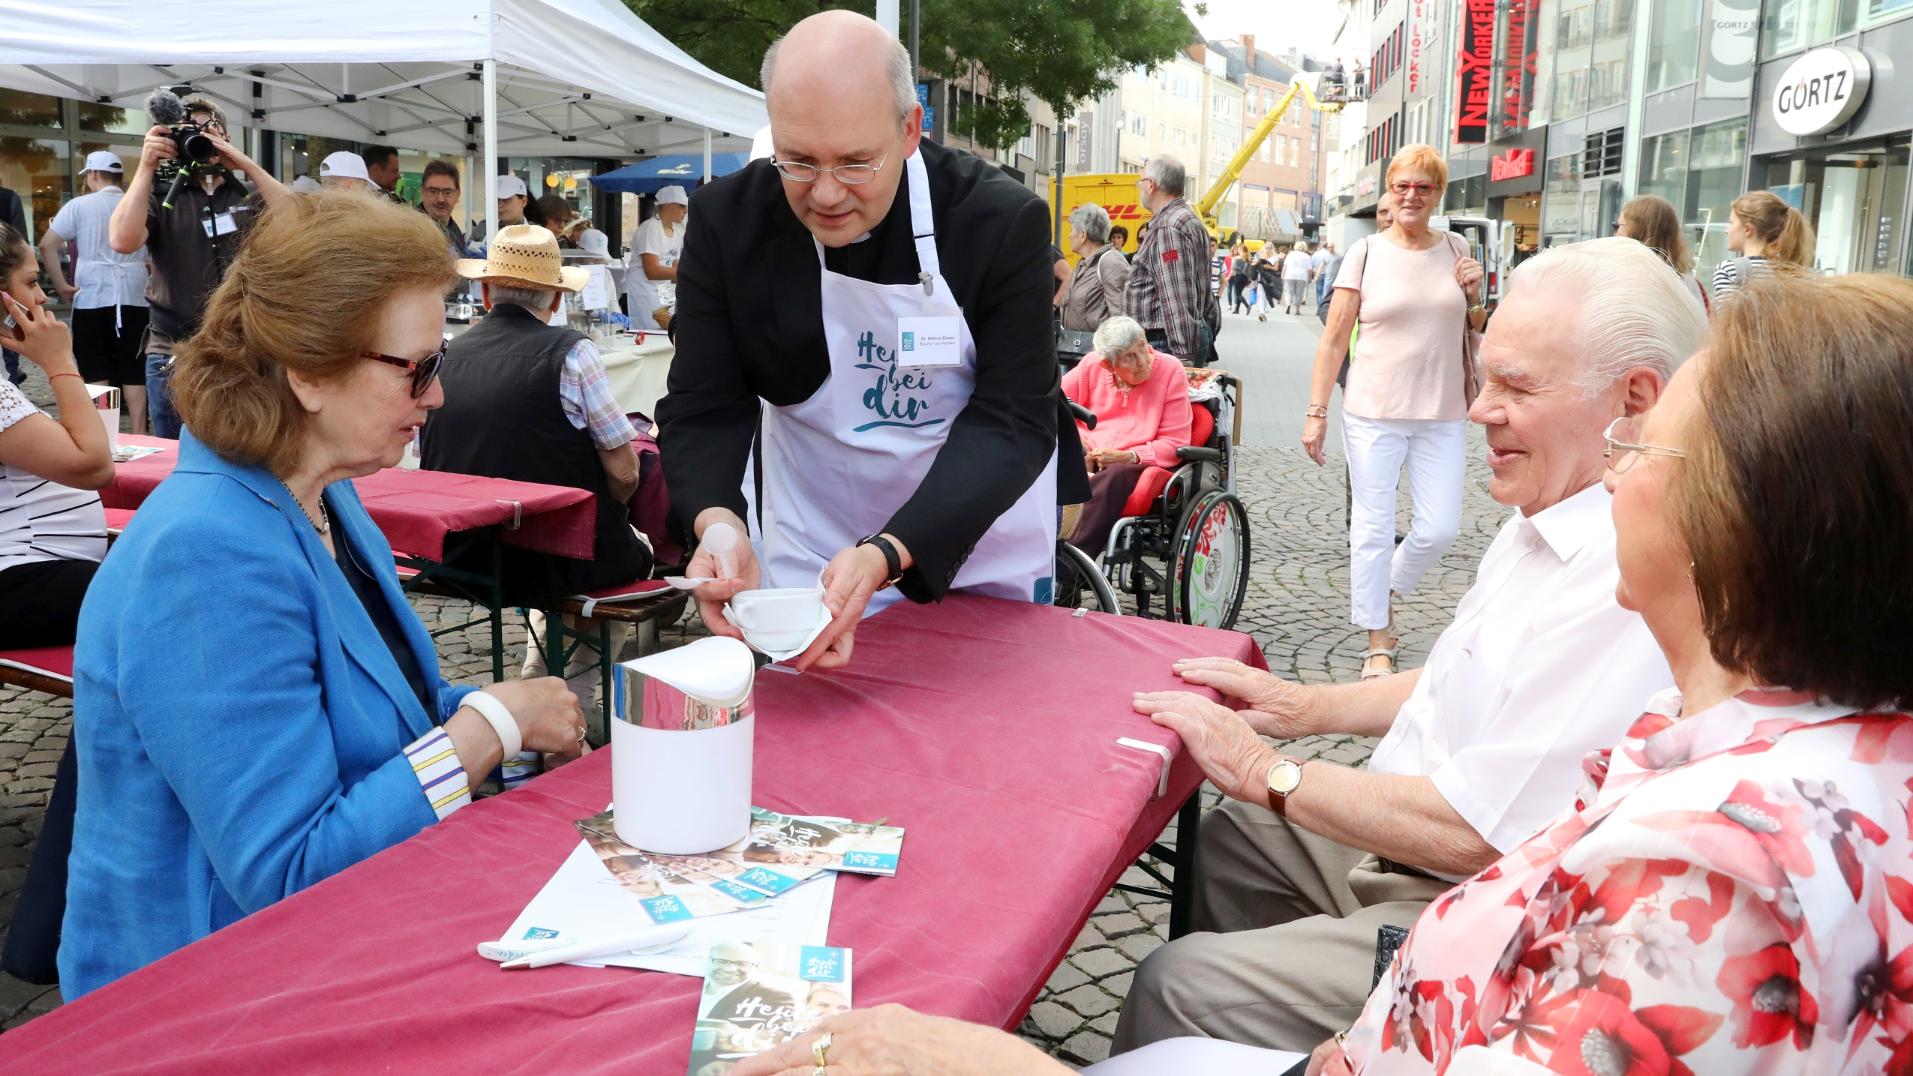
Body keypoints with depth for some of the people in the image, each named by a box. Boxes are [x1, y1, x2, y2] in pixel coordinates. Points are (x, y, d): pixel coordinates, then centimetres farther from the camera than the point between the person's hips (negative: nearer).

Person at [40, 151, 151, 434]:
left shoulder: (80, 205, -2)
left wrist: (60, 285, 0)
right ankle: (138, 433, 2)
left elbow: (47, 245, -6)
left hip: (91, 299, -2)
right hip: (133, 299, 2)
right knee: (134, 372, 5)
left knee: (97, 372, 5)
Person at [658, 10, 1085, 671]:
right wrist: (718, 522, -35)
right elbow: (704, 405, -12)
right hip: (806, 561, 1)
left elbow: (1013, 418, -24)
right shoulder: (727, 220, -13)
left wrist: (889, 556, -39)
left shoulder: (1003, 221, -20)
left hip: (985, 556, -1)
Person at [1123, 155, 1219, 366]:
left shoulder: (1168, 229, -14)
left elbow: (1178, 300, -22)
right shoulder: (1190, 220, 20)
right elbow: (1204, 293, 23)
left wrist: (1183, 357, -25)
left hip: (1168, 344, -10)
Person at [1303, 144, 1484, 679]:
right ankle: (1378, 644, 14)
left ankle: (1386, 591, 31)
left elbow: (1474, 330, 19)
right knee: (1372, 529, 2)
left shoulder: (1456, 250, 8)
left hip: (1441, 416, 3)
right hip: (1374, 414, -3)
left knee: (1440, 528, 2)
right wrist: (1316, 412, -8)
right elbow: (1334, 337, -2)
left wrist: (1474, 297, -2)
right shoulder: (1366, 253, -2)